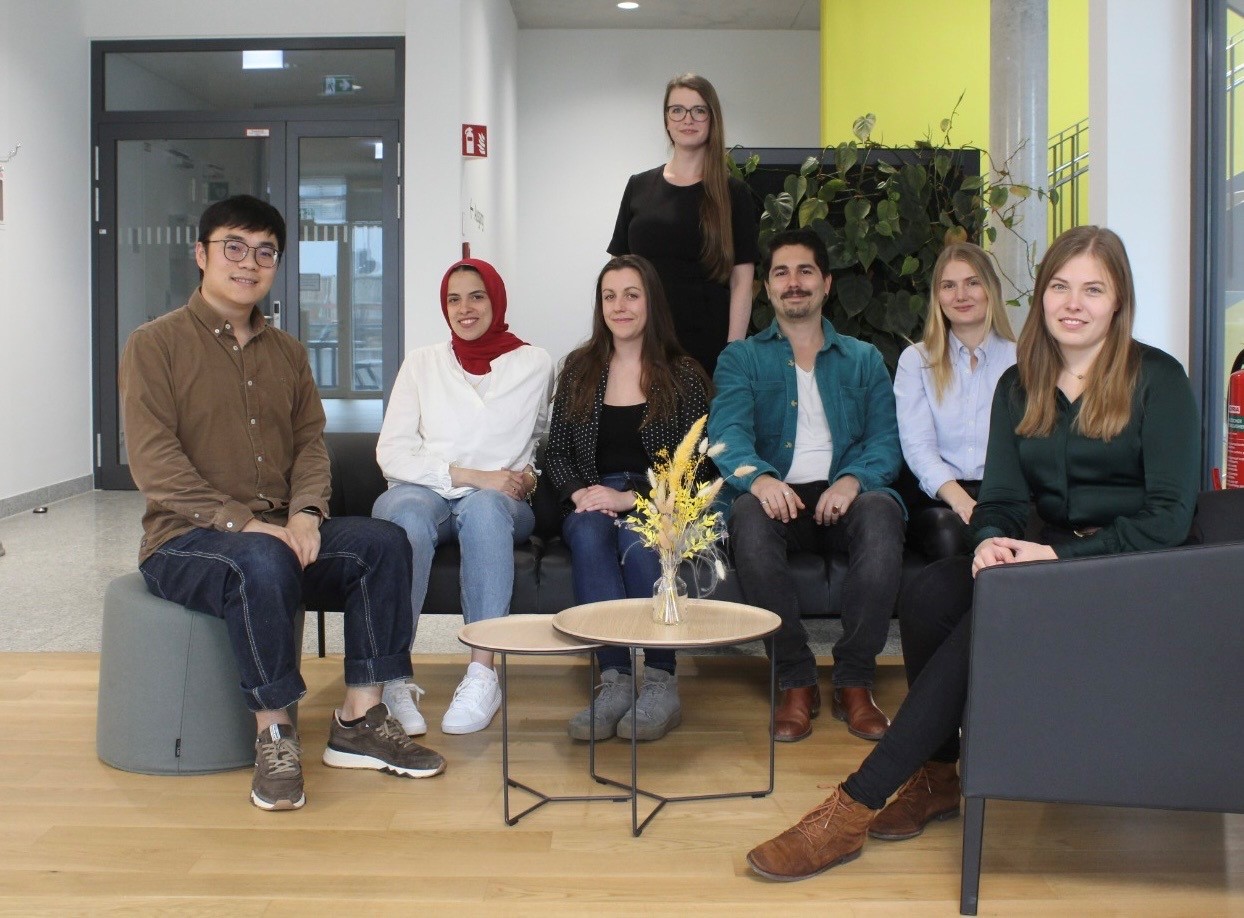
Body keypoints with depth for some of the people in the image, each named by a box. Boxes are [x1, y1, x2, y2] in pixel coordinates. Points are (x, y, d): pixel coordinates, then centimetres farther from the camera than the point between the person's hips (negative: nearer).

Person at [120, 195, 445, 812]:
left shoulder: (286, 353, 16)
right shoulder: (155, 344, -3)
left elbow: (310, 441, 9)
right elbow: (154, 464, -13)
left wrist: (304, 513, -13)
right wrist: (240, 522, -23)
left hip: (279, 530, 6)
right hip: (185, 538, -5)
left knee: (382, 542, -18)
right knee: (263, 562, -37)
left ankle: (359, 720, -12)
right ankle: (274, 734, -21)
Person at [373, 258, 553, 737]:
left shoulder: (534, 364, 12)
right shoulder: (423, 362, 13)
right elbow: (392, 453, 1)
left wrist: (533, 473, 4)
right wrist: (469, 474, -10)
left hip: (500, 503, 0)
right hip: (424, 491, 1)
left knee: (482, 506, -39)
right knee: (407, 511, -37)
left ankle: (483, 674, -40)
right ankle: (394, 677, -38)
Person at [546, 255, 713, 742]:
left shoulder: (684, 375, 5)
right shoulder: (578, 369, 14)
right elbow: (557, 452, 13)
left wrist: (631, 497, -15)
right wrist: (578, 492, -9)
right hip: (590, 502, 2)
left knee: (637, 540, -36)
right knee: (588, 534, -33)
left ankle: (661, 681, -34)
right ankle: (615, 678, -40)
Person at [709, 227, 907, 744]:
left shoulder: (863, 359, 21)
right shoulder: (741, 359, 16)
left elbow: (885, 439, 7)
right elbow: (728, 431, -3)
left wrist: (852, 479, -18)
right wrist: (760, 477, -27)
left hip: (841, 500, 1)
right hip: (778, 499, -1)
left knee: (880, 511, -34)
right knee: (748, 515, -36)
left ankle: (854, 682, -24)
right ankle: (796, 683, -25)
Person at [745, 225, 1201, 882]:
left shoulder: (1157, 379, -4)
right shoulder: (1019, 386, 11)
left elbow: (1169, 516, -10)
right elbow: (1000, 499, 7)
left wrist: (1060, 553, -20)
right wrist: (993, 541, -18)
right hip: (1049, 561, 5)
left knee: (987, 615, -32)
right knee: (937, 589, -28)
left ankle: (853, 809, -30)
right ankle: (936, 776, -14)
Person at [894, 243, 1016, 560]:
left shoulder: (1017, 360, 12)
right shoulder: (915, 361, 12)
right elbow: (918, 446, -1)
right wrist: (960, 500, -19)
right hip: (937, 498, 0)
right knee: (949, 530, -34)